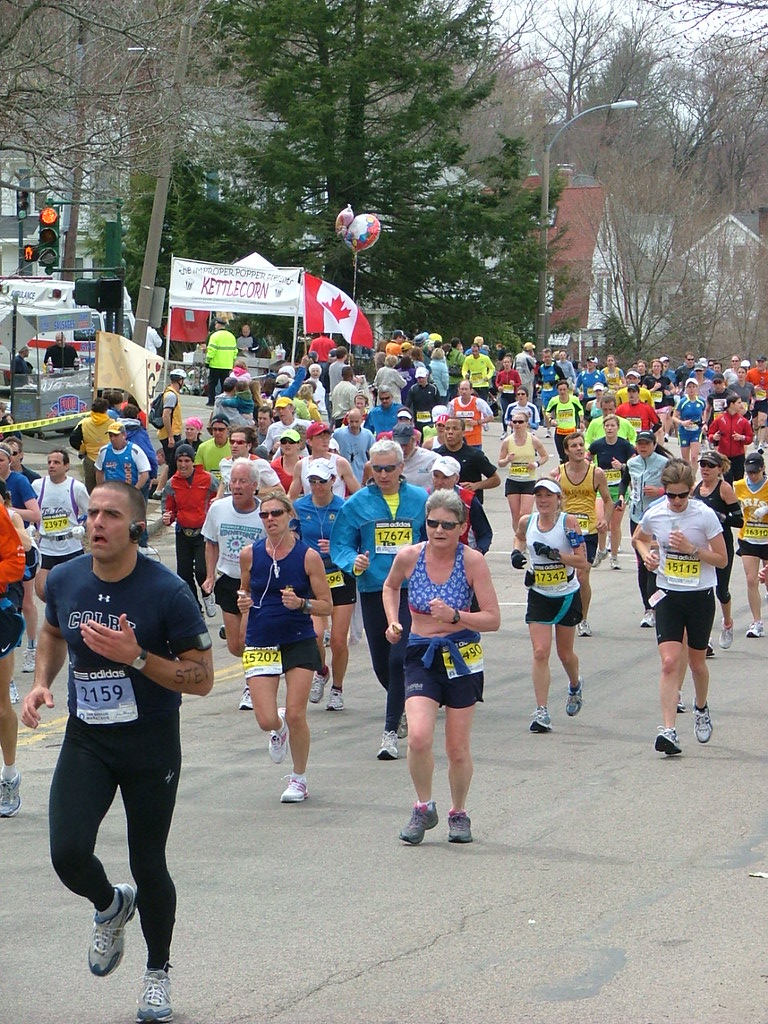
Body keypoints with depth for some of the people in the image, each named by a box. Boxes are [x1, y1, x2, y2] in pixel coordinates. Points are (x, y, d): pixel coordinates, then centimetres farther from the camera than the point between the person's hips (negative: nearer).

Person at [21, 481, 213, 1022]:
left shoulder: (166, 590, -16)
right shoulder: (64, 581, -3)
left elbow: (202, 678, -14)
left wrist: (136, 657, -26)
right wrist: (42, 683, 3)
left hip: (151, 743, -3)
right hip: (86, 739, 3)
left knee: (148, 865, 5)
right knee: (68, 853, -14)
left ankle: (158, 971, 31)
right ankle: (111, 906, 22)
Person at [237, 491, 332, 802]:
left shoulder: (308, 556, -6)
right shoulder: (250, 554, 0)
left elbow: (326, 605, -3)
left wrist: (301, 604, -21)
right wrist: (243, 601, -3)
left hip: (299, 644, -2)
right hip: (260, 644, 2)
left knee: (295, 715, -4)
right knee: (266, 721, -8)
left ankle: (299, 779, 18)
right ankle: (278, 729, 32)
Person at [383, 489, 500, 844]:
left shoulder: (472, 562, -12)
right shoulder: (409, 556, -6)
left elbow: (493, 619, -11)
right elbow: (390, 587, 18)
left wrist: (455, 617, -26)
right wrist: (393, 622, 4)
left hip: (462, 656, -1)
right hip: (421, 655, 1)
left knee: (457, 748, 6)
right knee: (419, 737, -20)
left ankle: (459, 813, 30)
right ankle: (423, 808, 3)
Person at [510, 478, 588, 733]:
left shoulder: (569, 522, -14)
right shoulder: (527, 521, -4)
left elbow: (582, 561, -17)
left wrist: (554, 554, -29)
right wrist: (517, 552, 1)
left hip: (567, 596, -2)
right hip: (539, 596, 2)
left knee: (565, 653, 14)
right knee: (540, 652, -12)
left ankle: (575, 686, 47)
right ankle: (542, 712, -11)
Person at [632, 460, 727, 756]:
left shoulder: (705, 515, -12)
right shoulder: (654, 514, -5)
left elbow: (722, 559, -7)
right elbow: (638, 538, 18)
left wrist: (692, 549, -20)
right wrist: (647, 553, -3)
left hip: (700, 595, -1)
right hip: (668, 596, 1)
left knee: (697, 662, 14)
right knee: (670, 662, -13)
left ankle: (701, 709, 44)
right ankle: (669, 730, -17)